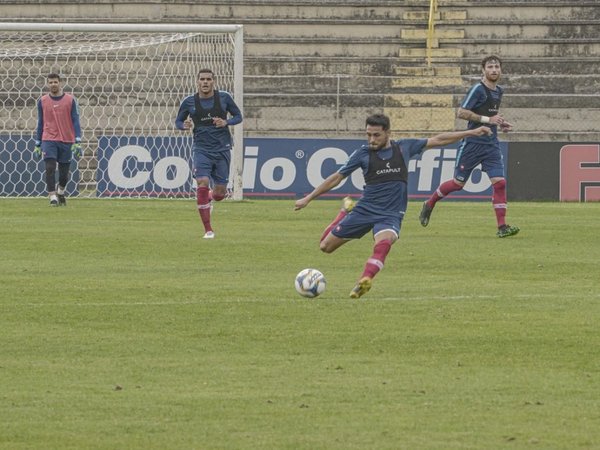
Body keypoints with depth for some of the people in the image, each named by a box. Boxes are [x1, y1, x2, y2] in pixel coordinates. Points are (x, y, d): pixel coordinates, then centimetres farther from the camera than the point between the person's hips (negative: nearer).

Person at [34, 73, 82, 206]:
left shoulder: (70, 100, 1)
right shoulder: (42, 101, 5)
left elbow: (76, 122, -1)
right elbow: (40, 124, 11)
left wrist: (77, 142, -10)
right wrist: (37, 144, 10)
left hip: (66, 141, 0)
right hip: (49, 140, 0)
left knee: (64, 173, 7)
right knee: (50, 168, -16)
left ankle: (60, 191, 35)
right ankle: (53, 197, -14)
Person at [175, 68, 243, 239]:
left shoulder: (224, 97, -2)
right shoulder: (189, 102, -2)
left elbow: (238, 116, 8)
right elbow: (178, 121, 11)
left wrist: (226, 122, -13)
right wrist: (185, 125, -13)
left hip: (222, 149, 1)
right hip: (202, 150, -1)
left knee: (220, 192, 3)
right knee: (202, 184, -20)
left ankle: (209, 199, 44)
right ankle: (208, 230, -12)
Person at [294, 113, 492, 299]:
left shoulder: (403, 147, 3)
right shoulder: (363, 153, 0)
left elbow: (437, 140, 11)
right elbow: (337, 177, 7)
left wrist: (471, 133, 11)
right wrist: (308, 198, 7)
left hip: (390, 215, -1)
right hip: (364, 209, 1)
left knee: (383, 242, -35)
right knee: (326, 246, 6)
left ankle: (364, 281, -49)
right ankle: (347, 210, 32)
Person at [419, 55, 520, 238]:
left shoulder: (499, 91, 13)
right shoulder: (478, 89, -12)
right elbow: (461, 112, -17)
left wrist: (501, 123, 10)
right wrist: (488, 119, -19)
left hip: (491, 144, 6)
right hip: (473, 142, -6)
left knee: (499, 182, -8)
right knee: (458, 183, 3)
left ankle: (502, 226, -8)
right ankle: (429, 204, 27)